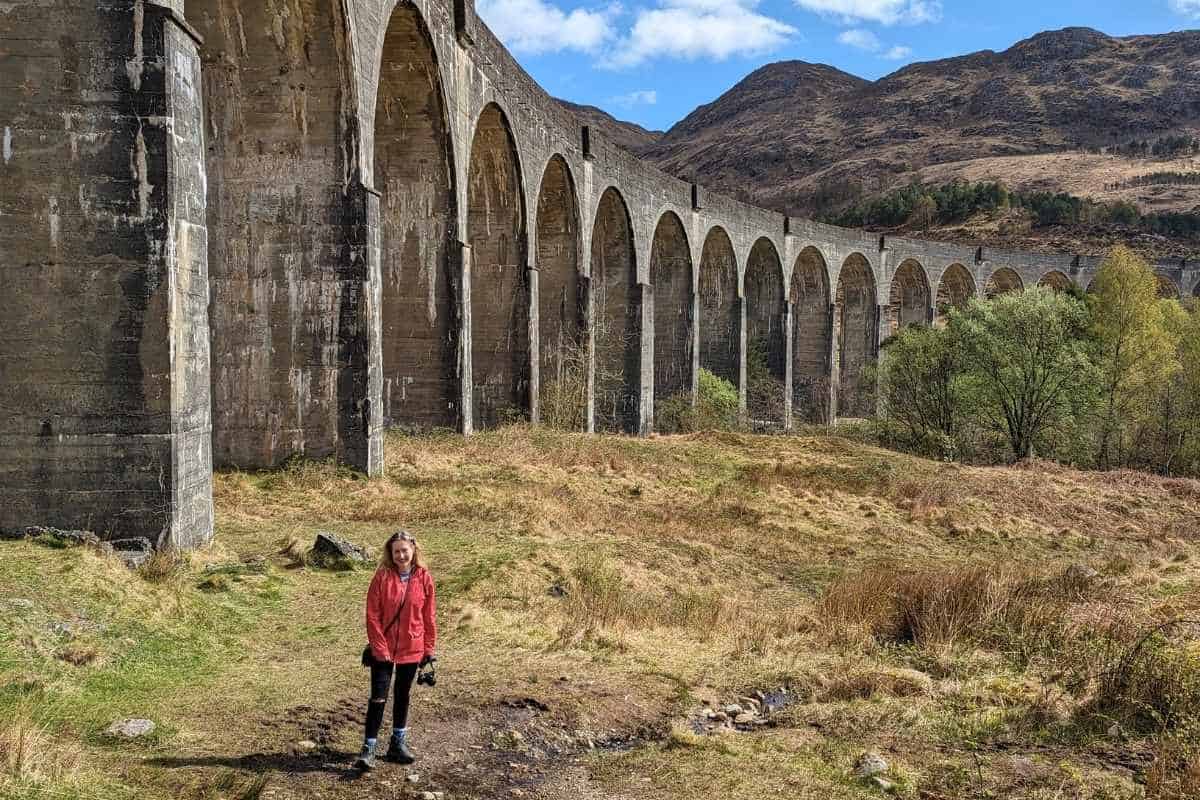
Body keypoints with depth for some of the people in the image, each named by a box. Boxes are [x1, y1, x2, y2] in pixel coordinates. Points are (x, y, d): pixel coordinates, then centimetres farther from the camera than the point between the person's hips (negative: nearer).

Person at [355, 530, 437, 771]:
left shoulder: (423, 578, -4)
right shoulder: (382, 577, -9)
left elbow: (429, 616, 2)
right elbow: (372, 615, -8)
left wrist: (428, 649, 3)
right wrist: (379, 647, -13)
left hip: (411, 649, 2)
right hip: (383, 649, -2)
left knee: (403, 696, 15)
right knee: (378, 697, -3)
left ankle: (398, 743, 29)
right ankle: (369, 748, 4)